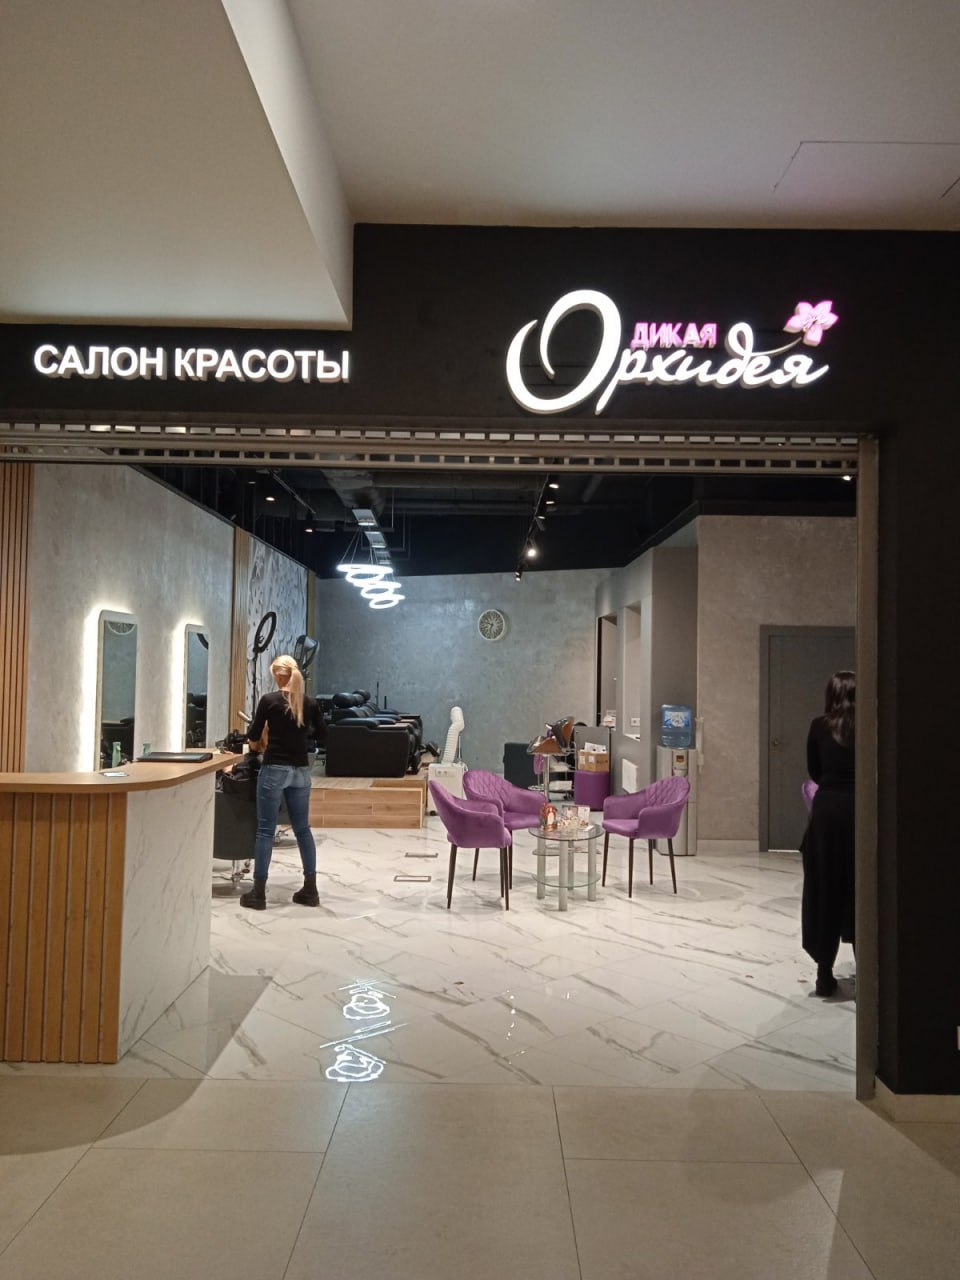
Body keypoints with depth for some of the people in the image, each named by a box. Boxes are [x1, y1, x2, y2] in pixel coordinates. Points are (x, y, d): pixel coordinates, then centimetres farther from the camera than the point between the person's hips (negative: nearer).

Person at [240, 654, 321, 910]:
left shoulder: (269, 700, -9)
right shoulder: (311, 703, 2)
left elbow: (253, 736, 0)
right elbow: (316, 734, 17)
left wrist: (256, 722, 20)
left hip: (274, 770, -4)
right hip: (301, 771, 4)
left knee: (266, 830, 2)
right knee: (303, 829, 12)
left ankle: (258, 893, 5)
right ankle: (310, 890, 15)